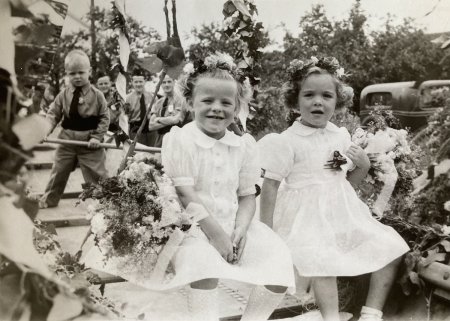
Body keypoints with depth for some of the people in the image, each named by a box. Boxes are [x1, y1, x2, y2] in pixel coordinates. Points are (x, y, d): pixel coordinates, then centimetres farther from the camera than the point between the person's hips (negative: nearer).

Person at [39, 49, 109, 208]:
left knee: (96, 174, 1)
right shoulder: (63, 95, 0)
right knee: (59, 171, 15)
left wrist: (97, 136, -14)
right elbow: (53, 114, 3)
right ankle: (49, 199, 32)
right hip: (67, 139, 3)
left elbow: (105, 117, -5)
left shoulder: (97, 95, -7)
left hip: (89, 140, -3)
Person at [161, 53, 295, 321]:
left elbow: (247, 196, 7)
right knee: (203, 261, -36)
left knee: (281, 263, -9)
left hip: (234, 224, 5)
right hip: (192, 227, -5)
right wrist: (215, 233, -19)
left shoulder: (244, 145, 5)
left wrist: (240, 229, -12)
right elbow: (185, 194, -15)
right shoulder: (180, 140, -9)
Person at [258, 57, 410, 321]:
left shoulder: (341, 136, 8)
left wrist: (364, 165, -2)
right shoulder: (287, 141, -11)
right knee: (323, 261, -32)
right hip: (308, 217, -6)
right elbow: (270, 185, -11)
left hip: (342, 212, 7)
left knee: (390, 248, 2)